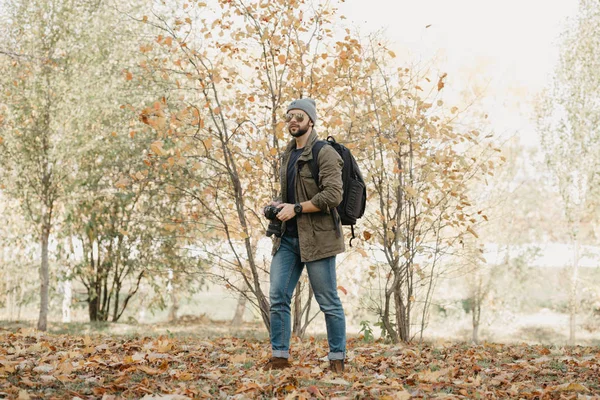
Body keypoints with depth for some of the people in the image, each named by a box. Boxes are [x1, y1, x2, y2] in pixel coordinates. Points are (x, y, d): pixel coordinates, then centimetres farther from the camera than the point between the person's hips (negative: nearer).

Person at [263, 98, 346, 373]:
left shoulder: (324, 153, -9)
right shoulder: (288, 154, 17)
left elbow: (333, 195, -19)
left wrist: (296, 208, -17)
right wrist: (278, 205, 8)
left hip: (317, 237, -8)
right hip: (288, 237, 8)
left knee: (329, 302, 1)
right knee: (278, 297, 3)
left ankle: (337, 359, 11)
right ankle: (280, 357, 10)